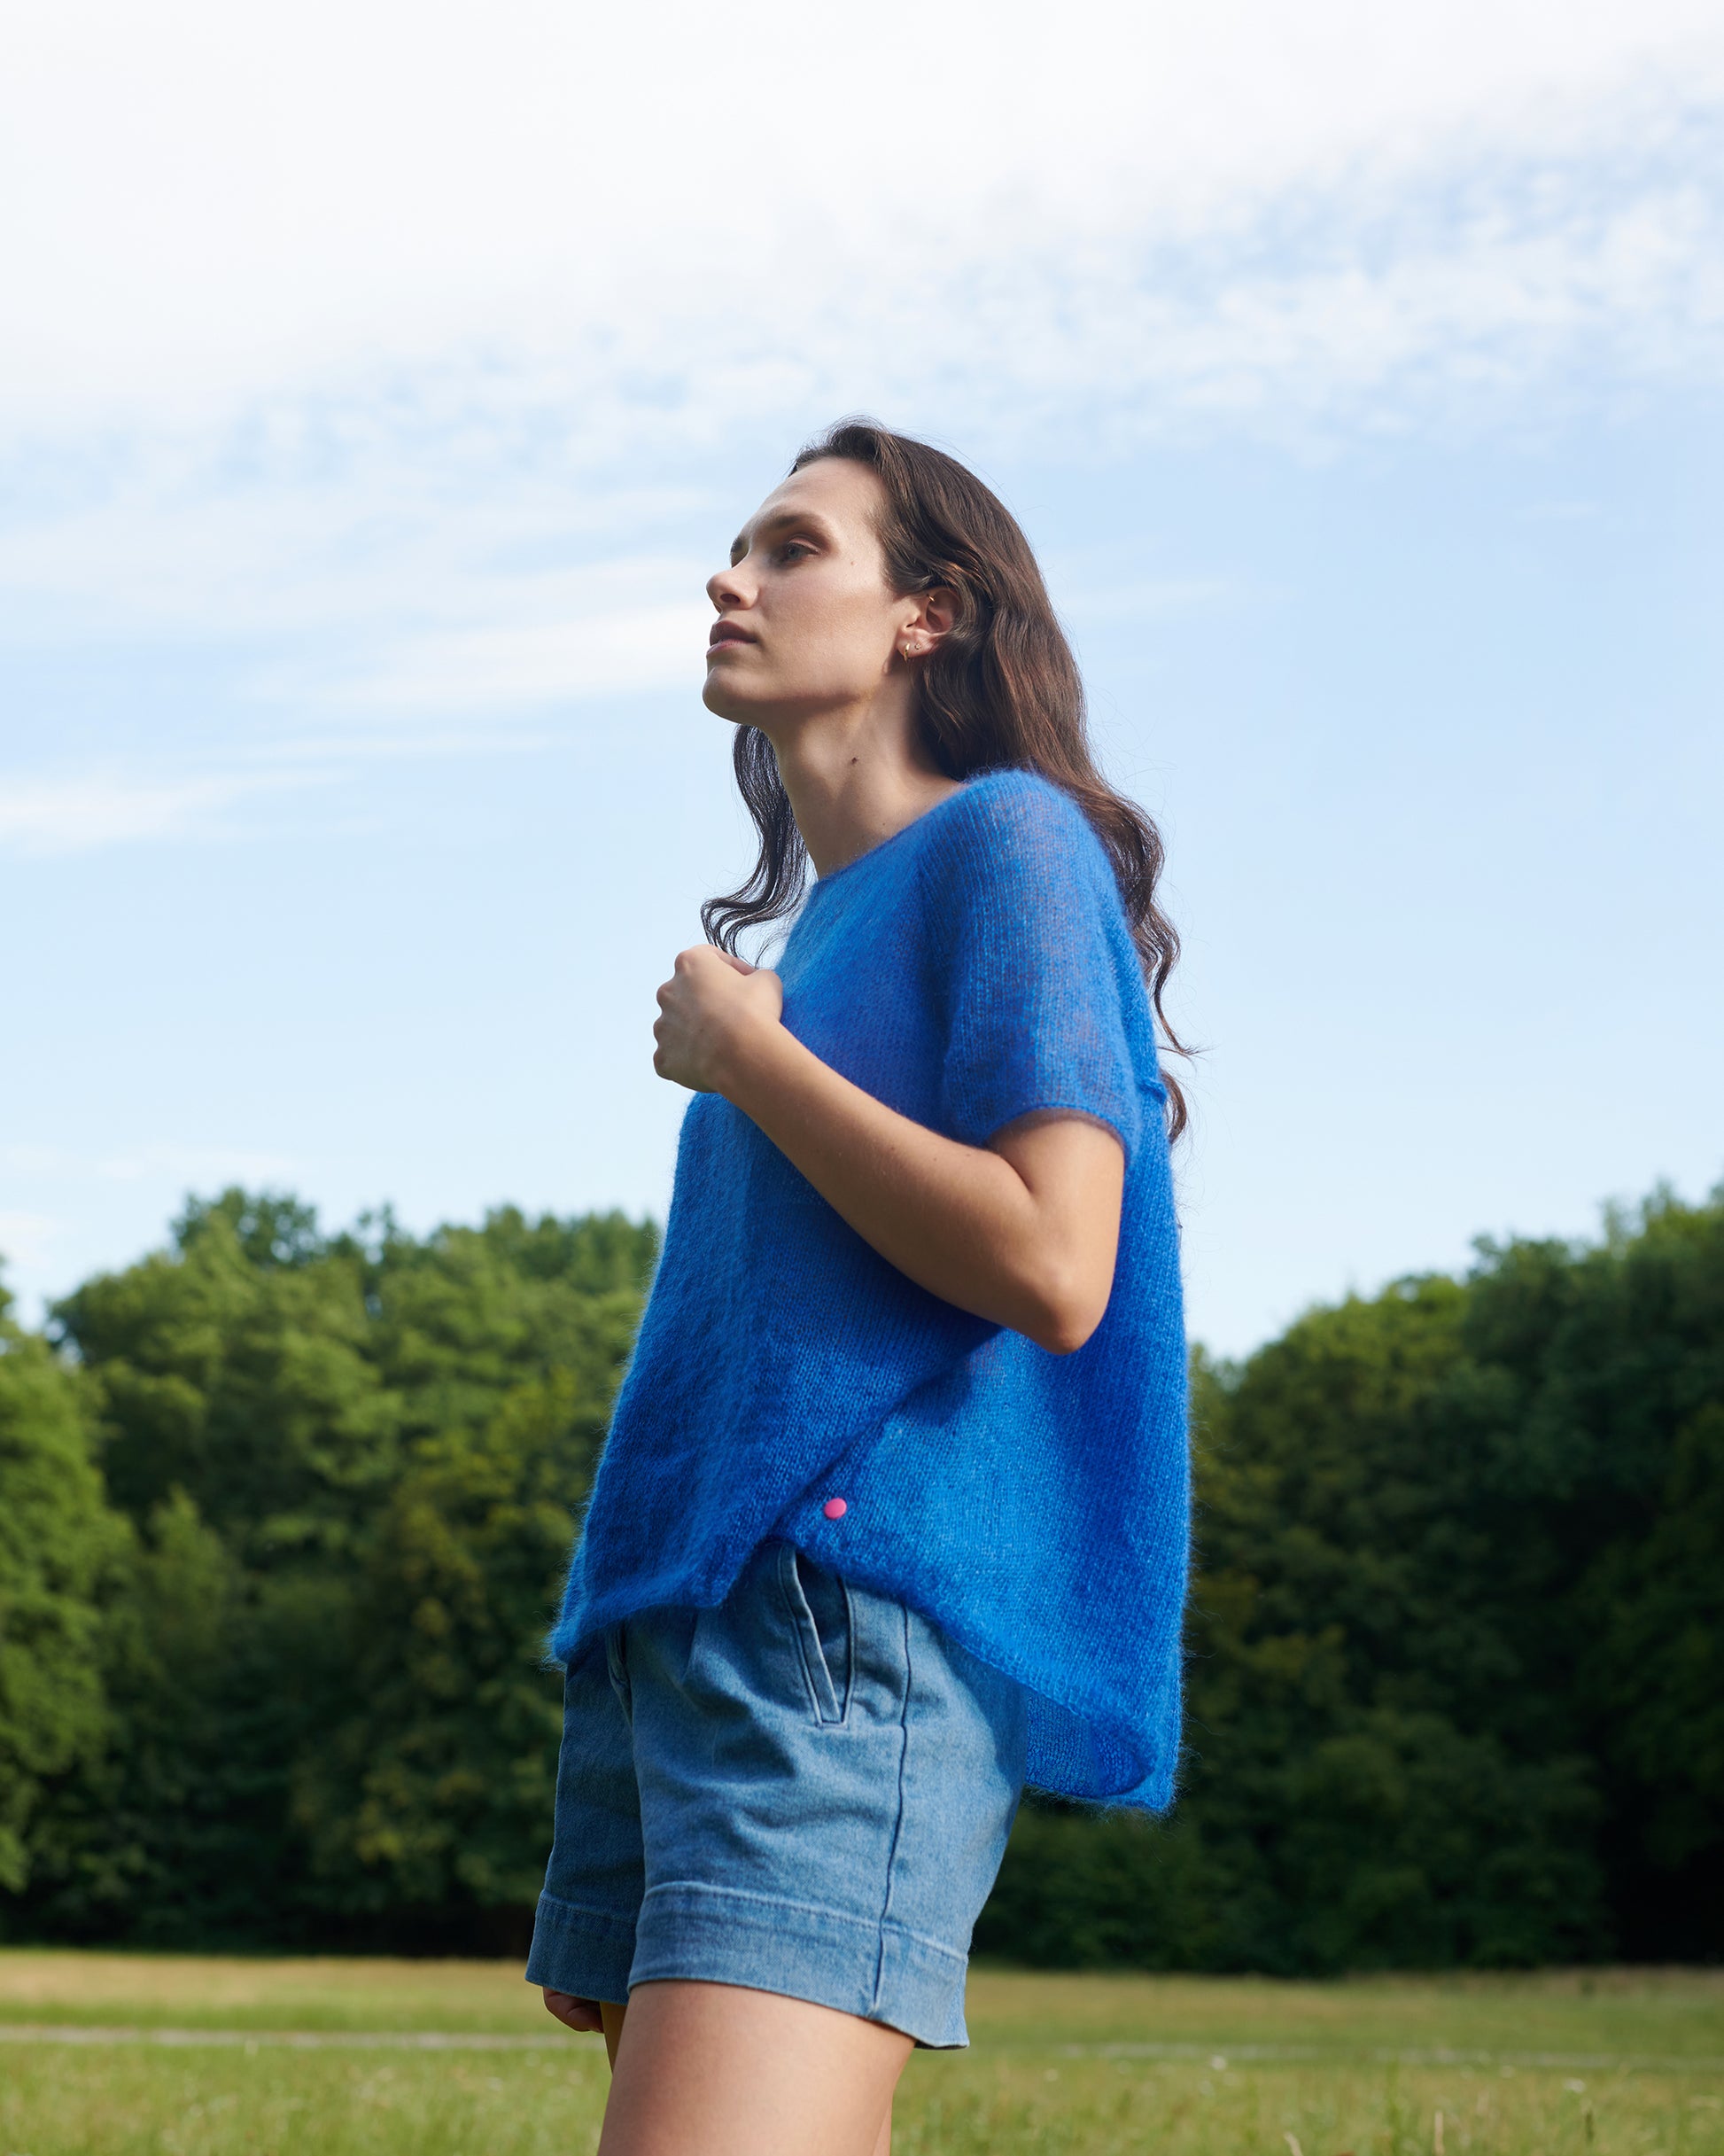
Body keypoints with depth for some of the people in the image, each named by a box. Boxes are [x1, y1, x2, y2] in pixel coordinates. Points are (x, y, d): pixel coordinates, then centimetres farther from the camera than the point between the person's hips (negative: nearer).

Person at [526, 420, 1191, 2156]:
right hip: (681, 1623, 9)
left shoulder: (1013, 844, -2)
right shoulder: (819, 924, 24)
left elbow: (1051, 1268, -15)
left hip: (853, 1619, -9)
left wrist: (744, 1052, -5)